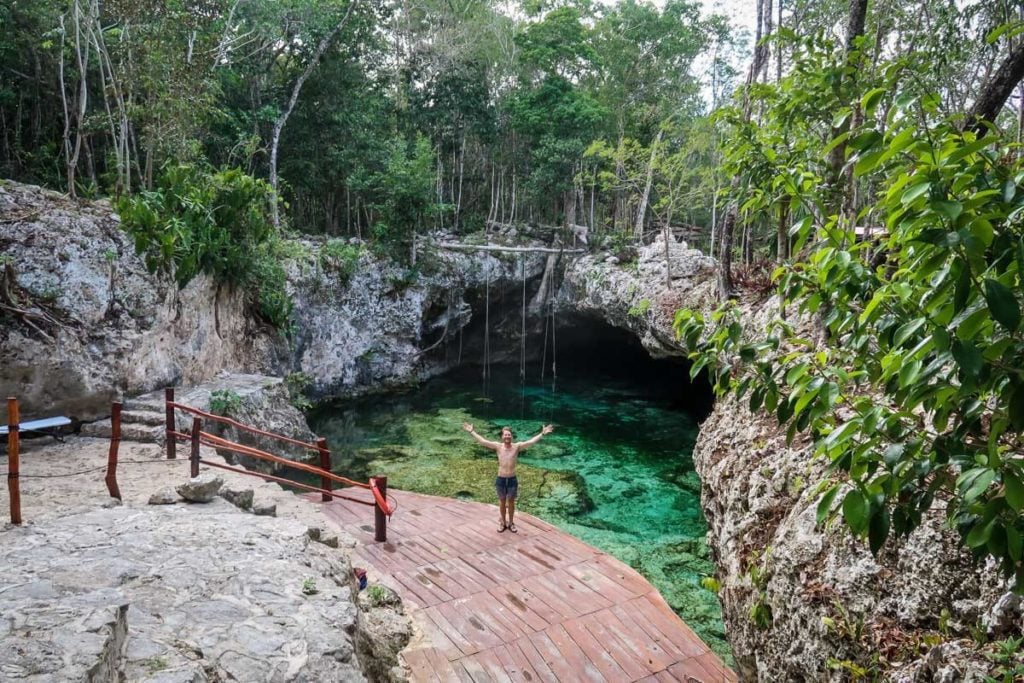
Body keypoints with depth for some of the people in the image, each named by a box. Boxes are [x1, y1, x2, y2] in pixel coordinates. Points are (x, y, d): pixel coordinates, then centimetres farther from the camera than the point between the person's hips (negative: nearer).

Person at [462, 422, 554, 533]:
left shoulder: (517, 446, -8)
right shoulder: (498, 446, -7)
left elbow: (531, 441, -15)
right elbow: (482, 441, -9)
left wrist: (542, 433, -24)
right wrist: (471, 432, -14)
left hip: (512, 479, 0)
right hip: (500, 479, 0)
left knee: (511, 502, 14)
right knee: (502, 501, 15)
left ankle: (511, 523, 31)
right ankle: (503, 523, 32)